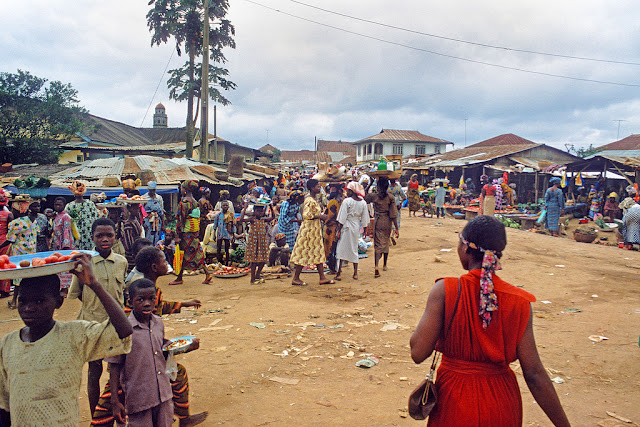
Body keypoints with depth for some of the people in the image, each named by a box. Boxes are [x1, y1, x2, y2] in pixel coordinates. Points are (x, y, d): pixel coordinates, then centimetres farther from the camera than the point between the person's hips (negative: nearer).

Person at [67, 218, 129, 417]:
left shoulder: (122, 262, 0)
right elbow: (76, 293, 2)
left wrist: (119, 305, 3)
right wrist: (94, 304, -3)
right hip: (92, 322, -2)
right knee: (95, 370, 7)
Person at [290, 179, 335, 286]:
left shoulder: (314, 200, 14)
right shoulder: (309, 200, -16)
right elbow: (306, 215, -27)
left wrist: (321, 215, 10)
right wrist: (319, 216, -20)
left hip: (315, 230, 10)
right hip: (309, 229, -10)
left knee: (319, 253, 9)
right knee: (304, 253, -3)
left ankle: (322, 277, 12)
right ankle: (296, 278, 5)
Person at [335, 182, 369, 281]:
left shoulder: (347, 201, -12)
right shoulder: (363, 202, 3)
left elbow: (342, 218, -11)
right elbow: (365, 218, 8)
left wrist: (340, 230, -6)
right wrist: (365, 229, 18)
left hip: (347, 226, -5)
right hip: (356, 227, 5)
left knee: (342, 248, 1)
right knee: (354, 248, 14)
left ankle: (339, 273, 0)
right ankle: (355, 273, 16)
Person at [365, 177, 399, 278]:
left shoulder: (374, 196, -8)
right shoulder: (390, 198, -7)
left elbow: (364, 197, 14)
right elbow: (393, 214, -8)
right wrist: (396, 228, -4)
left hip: (378, 222, -1)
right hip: (387, 222, 1)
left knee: (378, 244, -1)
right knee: (386, 243, 20)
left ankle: (376, 267, -20)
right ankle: (384, 265, 36)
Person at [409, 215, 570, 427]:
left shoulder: (445, 291, -19)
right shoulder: (519, 302, -13)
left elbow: (418, 352, -19)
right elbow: (534, 374, -12)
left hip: (455, 402, -2)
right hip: (502, 407, 2)